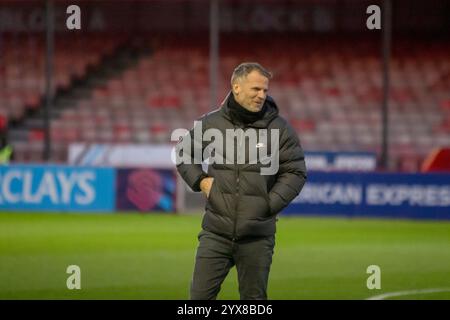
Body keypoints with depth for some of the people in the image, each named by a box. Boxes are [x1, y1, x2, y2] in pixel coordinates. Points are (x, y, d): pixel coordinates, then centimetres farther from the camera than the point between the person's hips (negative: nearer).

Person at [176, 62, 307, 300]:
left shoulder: (279, 128, -1)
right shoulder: (211, 123, 2)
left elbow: (295, 173, 3)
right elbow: (184, 151, 18)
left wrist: (270, 204, -6)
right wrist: (200, 180, 3)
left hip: (257, 236, 0)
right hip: (216, 233, 1)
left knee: (254, 298, 7)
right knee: (200, 295, -1)